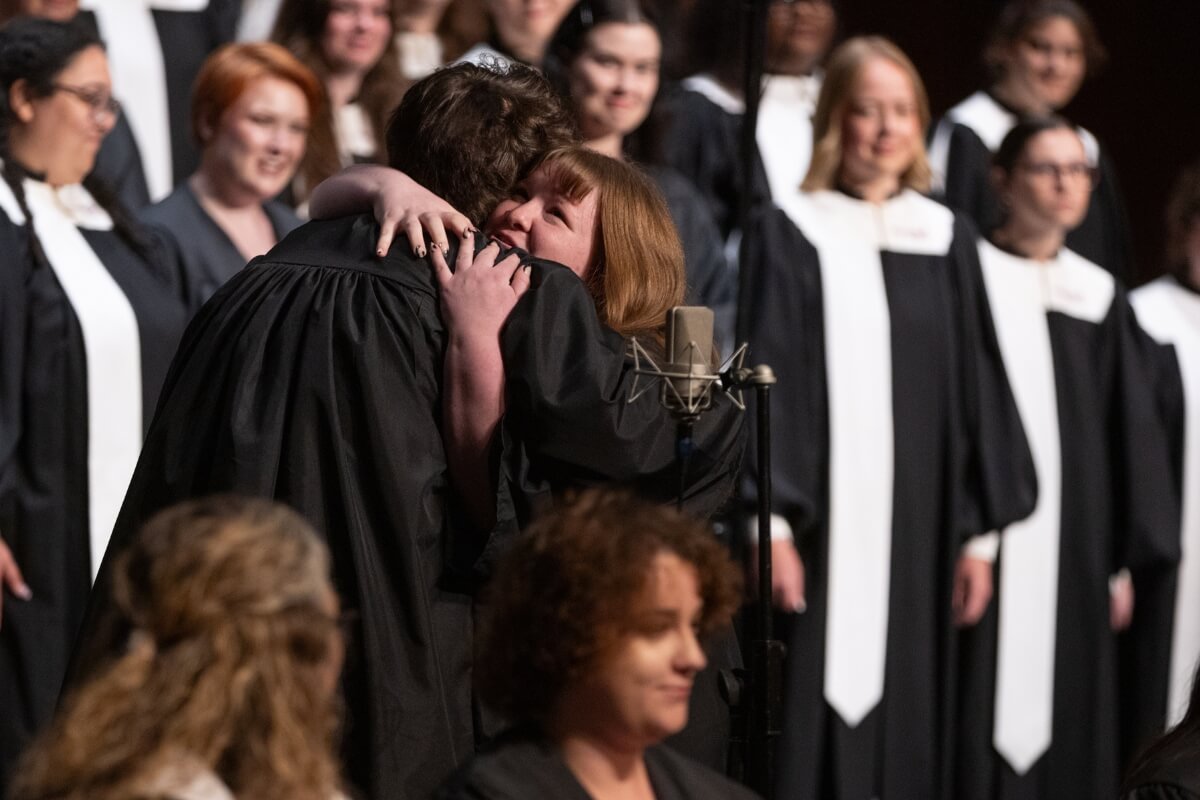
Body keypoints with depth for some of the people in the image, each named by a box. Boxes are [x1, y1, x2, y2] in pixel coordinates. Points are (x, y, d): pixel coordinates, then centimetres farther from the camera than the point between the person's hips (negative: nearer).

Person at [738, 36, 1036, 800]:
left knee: (907, 734, 4)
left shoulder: (946, 240, 12)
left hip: (919, 532, 4)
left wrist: (980, 532, 6)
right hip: (824, 530, -4)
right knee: (815, 733, -7)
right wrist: (770, 523, -14)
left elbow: (976, 390, 12)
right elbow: (767, 383, -5)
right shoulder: (791, 235, 0)